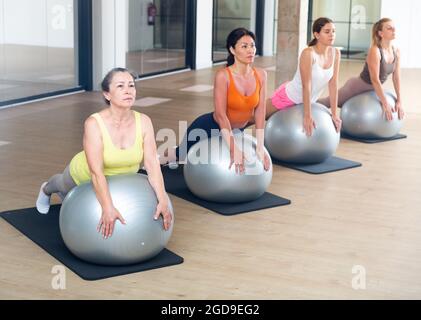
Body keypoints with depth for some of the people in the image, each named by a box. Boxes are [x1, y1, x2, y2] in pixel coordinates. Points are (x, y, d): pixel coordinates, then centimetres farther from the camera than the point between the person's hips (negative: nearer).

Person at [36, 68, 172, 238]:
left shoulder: (144, 122, -27)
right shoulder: (94, 123, -37)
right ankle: (47, 189, 64)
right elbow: (96, 172, -43)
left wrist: (162, 200, -42)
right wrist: (108, 208, -54)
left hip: (119, 182, 3)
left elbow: (152, 164, -30)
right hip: (85, 177, -3)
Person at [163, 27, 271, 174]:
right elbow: (221, 114, -30)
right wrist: (234, 149, -37)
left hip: (236, 131, 5)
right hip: (210, 128, -5)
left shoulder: (261, 75, -13)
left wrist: (260, 147, -19)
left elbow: (259, 112, -12)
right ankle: (166, 154, 44)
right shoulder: (223, 76, -27)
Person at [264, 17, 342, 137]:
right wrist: (307, 116, -30)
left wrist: (334, 114, -10)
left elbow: (333, 85, -9)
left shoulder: (335, 53, -12)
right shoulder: (308, 53, -30)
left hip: (307, 100, 7)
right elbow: (306, 86, -31)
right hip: (288, 96, -7)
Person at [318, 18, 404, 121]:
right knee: (328, 102, 9)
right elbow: (375, 80, -32)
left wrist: (399, 101, -8)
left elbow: (396, 78, -3)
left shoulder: (396, 52, -8)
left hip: (372, 89, 7)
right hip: (356, 87, -7)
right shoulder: (375, 51, -30)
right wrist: (385, 104, -32)